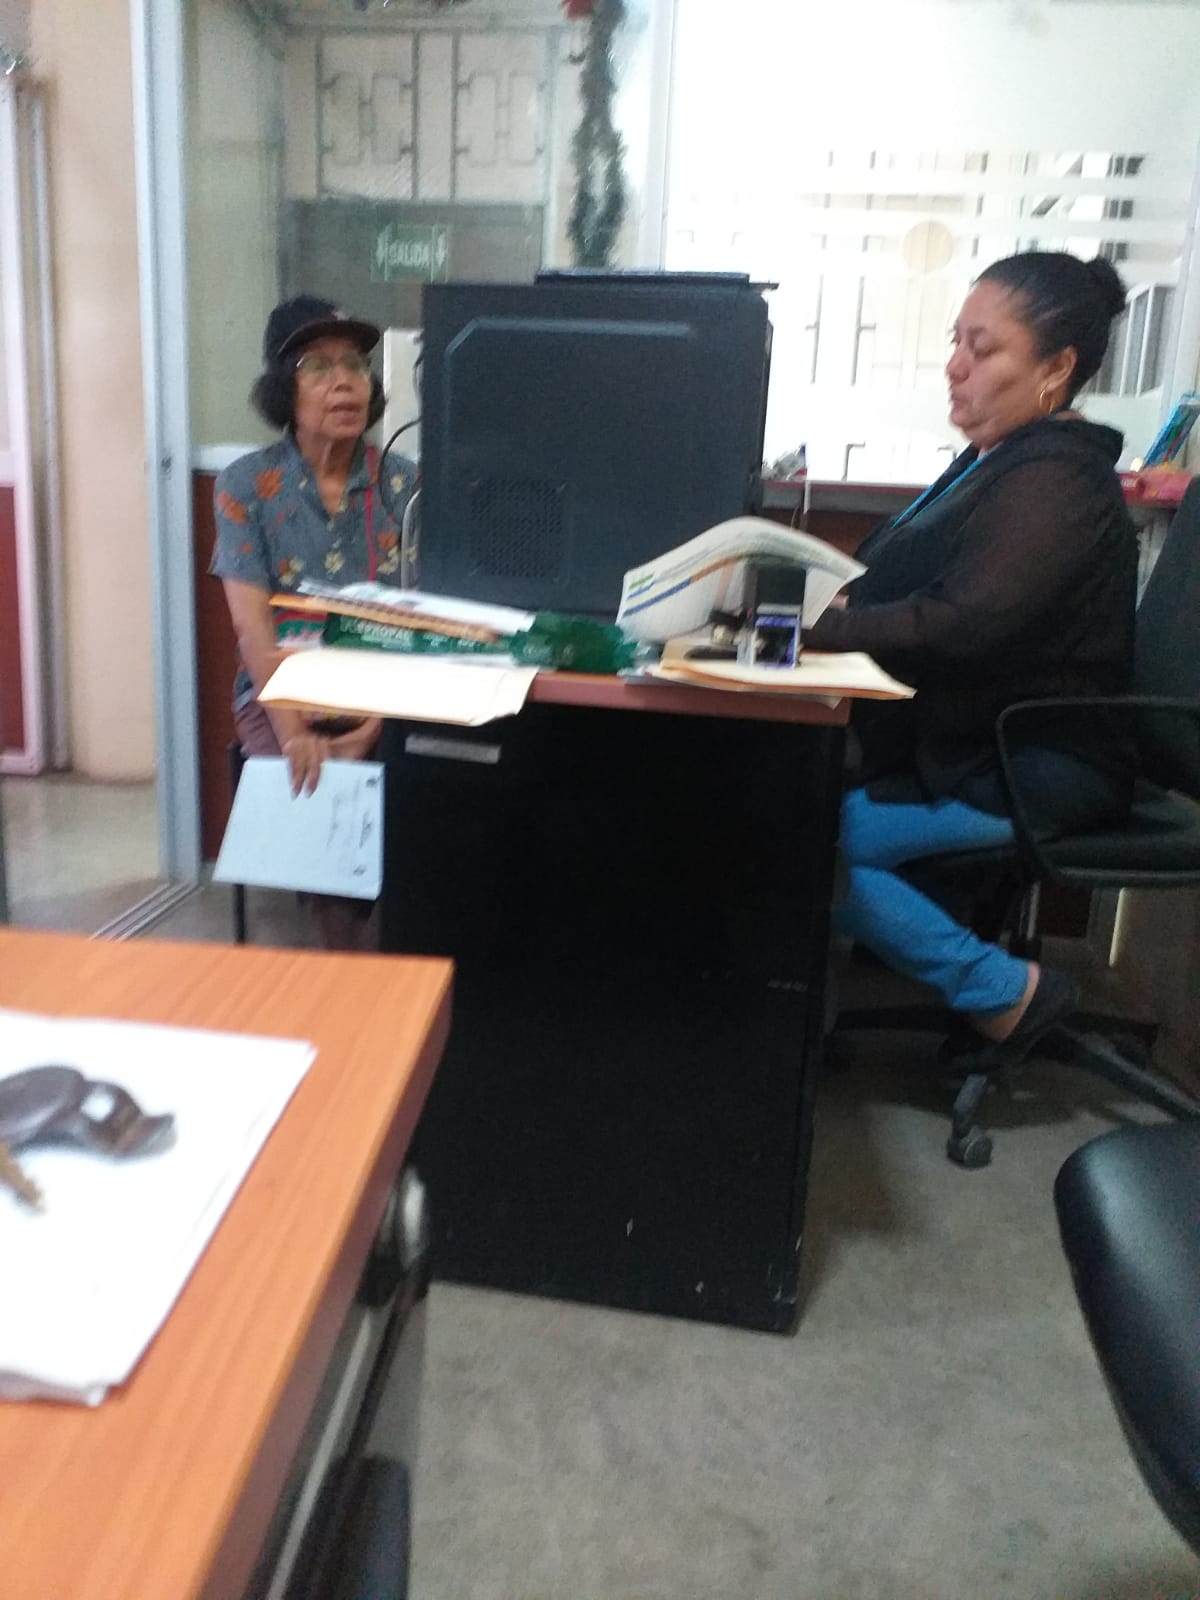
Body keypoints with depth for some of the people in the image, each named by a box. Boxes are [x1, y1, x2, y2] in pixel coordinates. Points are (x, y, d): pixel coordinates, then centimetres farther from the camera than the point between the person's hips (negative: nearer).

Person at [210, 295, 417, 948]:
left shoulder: (404, 484, 2)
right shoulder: (245, 485, 0)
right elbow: (253, 624, -9)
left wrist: (376, 726, -20)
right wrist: (294, 732, -24)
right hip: (281, 696, -1)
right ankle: (352, 959, -4)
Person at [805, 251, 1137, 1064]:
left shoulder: (1054, 480, -19)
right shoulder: (1004, 460, 13)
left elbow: (957, 625, -29)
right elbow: (907, 591, 10)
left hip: (1031, 772, -10)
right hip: (984, 742, 10)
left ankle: (1004, 990, -7)